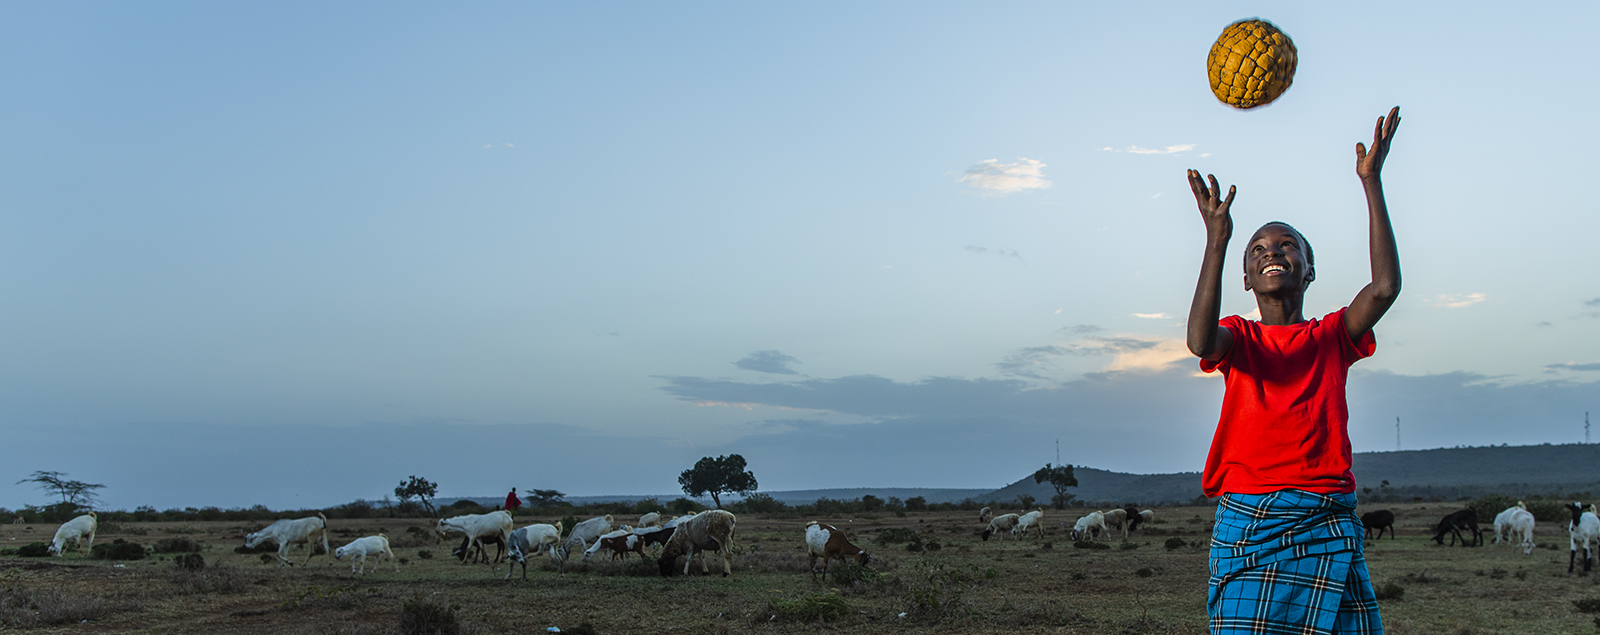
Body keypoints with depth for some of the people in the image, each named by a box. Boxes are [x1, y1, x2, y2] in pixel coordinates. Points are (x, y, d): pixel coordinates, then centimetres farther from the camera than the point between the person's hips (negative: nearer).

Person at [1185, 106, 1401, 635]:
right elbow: (1201, 341, -16)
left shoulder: (1332, 336, 14)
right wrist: (1217, 240, -21)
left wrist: (1371, 183, -7)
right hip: (1247, 518, -1)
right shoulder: (1238, 336, 10)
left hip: (1326, 521, 1)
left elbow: (1385, 287, -6)